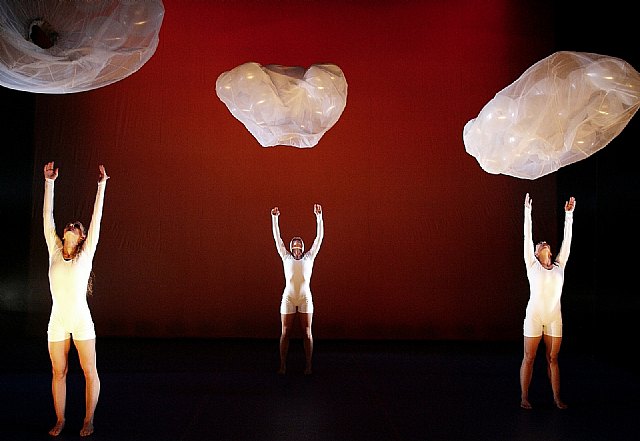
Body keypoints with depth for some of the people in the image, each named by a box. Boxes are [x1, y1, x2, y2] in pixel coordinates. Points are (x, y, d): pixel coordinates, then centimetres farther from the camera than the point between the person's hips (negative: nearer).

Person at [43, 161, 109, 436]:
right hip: (57, 321, 3)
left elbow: (96, 219, -2)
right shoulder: (54, 251, 7)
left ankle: (88, 420, 13)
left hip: (81, 321, -2)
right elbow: (47, 218, 6)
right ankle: (60, 420, 21)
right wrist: (49, 183, 4)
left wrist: (102, 186, -4)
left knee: (89, 372, 1)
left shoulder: (86, 254, 0)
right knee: (58, 373, 9)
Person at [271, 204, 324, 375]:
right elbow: (277, 238, 9)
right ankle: (282, 364, 10)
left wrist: (319, 216, 0)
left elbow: (319, 237, 6)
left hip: (305, 298, 0)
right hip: (288, 297, 0)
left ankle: (308, 365, 9)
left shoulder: (309, 257, 10)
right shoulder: (286, 257, 11)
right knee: (285, 332, 2)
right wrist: (274, 218, 3)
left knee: (307, 332, 2)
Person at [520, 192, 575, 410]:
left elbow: (566, 240, 8)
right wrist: (527, 212, -6)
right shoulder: (532, 265, 4)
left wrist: (569, 214, 5)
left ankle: (557, 397, 14)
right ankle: (524, 397, 8)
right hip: (534, 316, -3)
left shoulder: (559, 266, 11)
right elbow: (528, 238, -2)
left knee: (553, 358, 9)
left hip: (554, 317, 3)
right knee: (529, 358, 2)